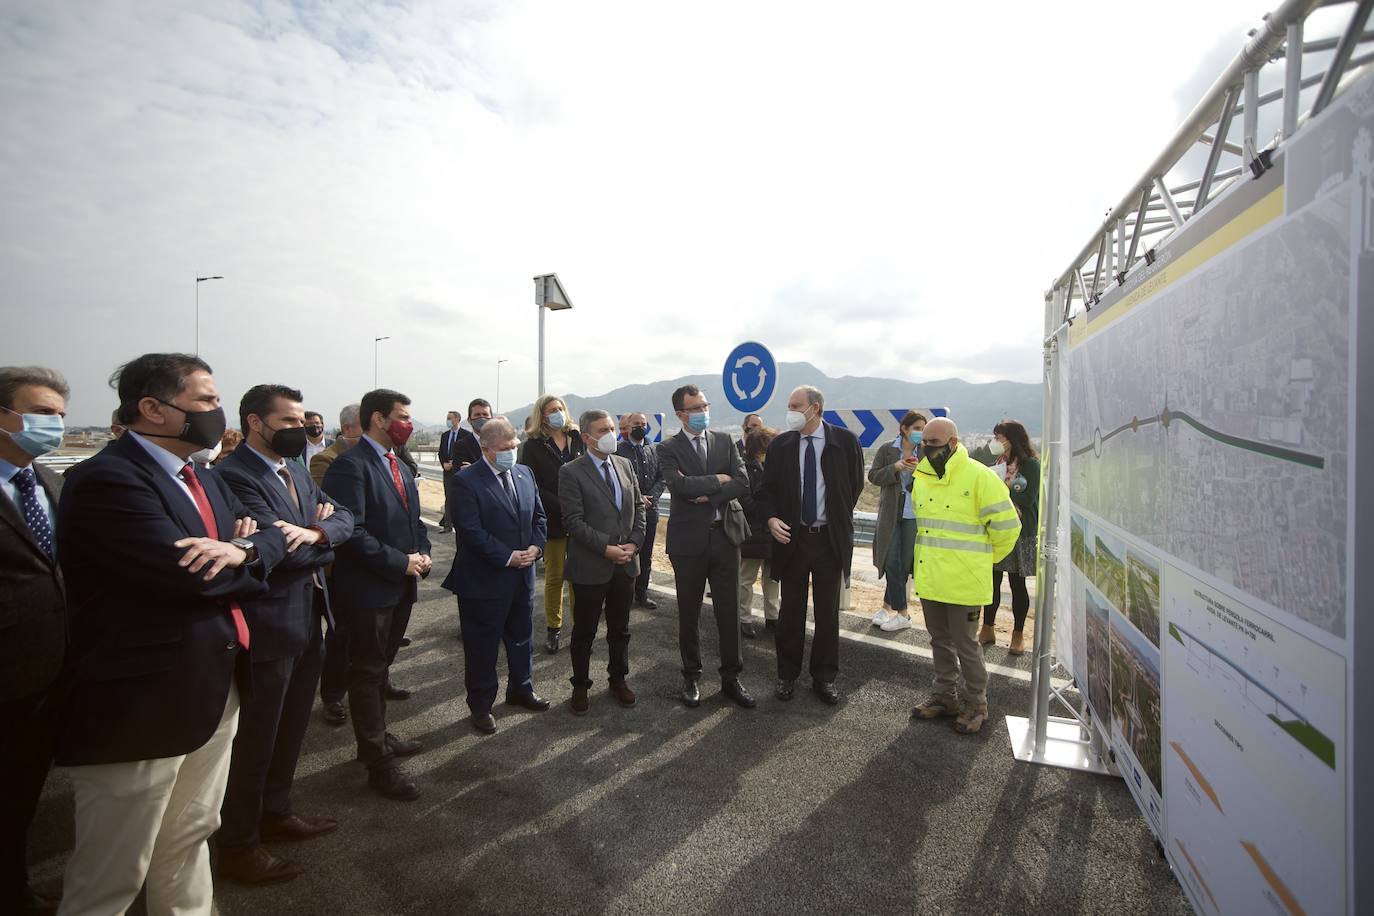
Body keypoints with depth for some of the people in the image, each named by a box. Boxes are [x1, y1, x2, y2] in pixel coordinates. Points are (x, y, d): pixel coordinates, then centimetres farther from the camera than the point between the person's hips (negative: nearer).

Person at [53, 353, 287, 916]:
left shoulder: (205, 480, 12)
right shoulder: (106, 479, -17)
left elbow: (273, 537, 5)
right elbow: (189, 573, -28)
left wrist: (242, 548, -18)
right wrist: (250, 555, -8)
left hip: (214, 690, 8)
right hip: (140, 704, -8)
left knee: (189, 840, 23)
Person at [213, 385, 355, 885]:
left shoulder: (296, 470, 9)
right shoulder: (233, 475, -19)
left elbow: (344, 517, 2)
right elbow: (283, 549, -26)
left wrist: (316, 531, -19)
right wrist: (324, 544, -7)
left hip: (308, 620, 8)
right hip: (268, 628, -8)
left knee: (292, 728, 23)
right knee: (254, 739, 9)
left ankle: (276, 811, 43)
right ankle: (238, 845, 28)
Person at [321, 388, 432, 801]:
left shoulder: (398, 465, 12)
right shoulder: (350, 466, -17)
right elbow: (352, 532, -24)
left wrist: (422, 554, 1)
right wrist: (400, 563, -19)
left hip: (401, 585, 8)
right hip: (368, 589, -8)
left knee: (379, 666, 21)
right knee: (367, 673, 6)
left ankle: (376, 737, 38)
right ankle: (379, 764, 17)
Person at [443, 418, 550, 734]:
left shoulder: (524, 474, 5)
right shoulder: (464, 481, -15)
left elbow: (538, 515, 10)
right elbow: (472, 532, -20)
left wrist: (535, 547, -6)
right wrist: (508, 557, -20)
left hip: (522, 576, 6)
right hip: (484, 579, -6)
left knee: (522, 637, 21)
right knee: (482, 646, 10)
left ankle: (521, 689, 41)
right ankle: (481, 705, 28)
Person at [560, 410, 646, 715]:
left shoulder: (625, 464, 6)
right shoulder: (571, 472, -10)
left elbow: (638, 507, 8)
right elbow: (574, 521, -15)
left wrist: (634, 543, -5)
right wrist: (606, 548, -19)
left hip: (626, 563, 5)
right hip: (590, 566, -5)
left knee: (620, 628, 18)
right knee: (584, 631, 11)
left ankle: (618, 679, 36)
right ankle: (580, 686, 30)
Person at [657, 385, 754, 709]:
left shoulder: (724, 441, 7)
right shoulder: (669, 449, -3)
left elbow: (743, 483, -3)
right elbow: (679, 484, -21)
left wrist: (708, 495, -13)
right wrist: (719, 480, -12)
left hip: (725, 535, 3)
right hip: (689, 539, -2)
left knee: (729, 611, 8)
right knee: (689, 614, 11)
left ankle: (731, 678, 24)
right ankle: (691, 677, 29)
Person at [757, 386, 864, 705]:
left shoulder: (845, 441, -6)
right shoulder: (780, 445, -2)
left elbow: (855, 485, 7)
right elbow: (766, 488, 3)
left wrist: (838, 519, 10)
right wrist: (771, 517, -15)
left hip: (830, 538, -1)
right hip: (792, 536, 1)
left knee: (828, 612, 10)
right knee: (791, 610, 11)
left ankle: (824, 677, 27)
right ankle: (787, 675, 28)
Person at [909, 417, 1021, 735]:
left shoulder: (979, 477, -14)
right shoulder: (921, 477, 7)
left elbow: (1006, 526, -9)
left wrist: (981, 560, 2)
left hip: (963, 581, -6)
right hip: (929, 578, 6)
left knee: (964, 643, 5)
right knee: (940, 640, 18)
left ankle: (976, 705, 24)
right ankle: (945, 696, 34)